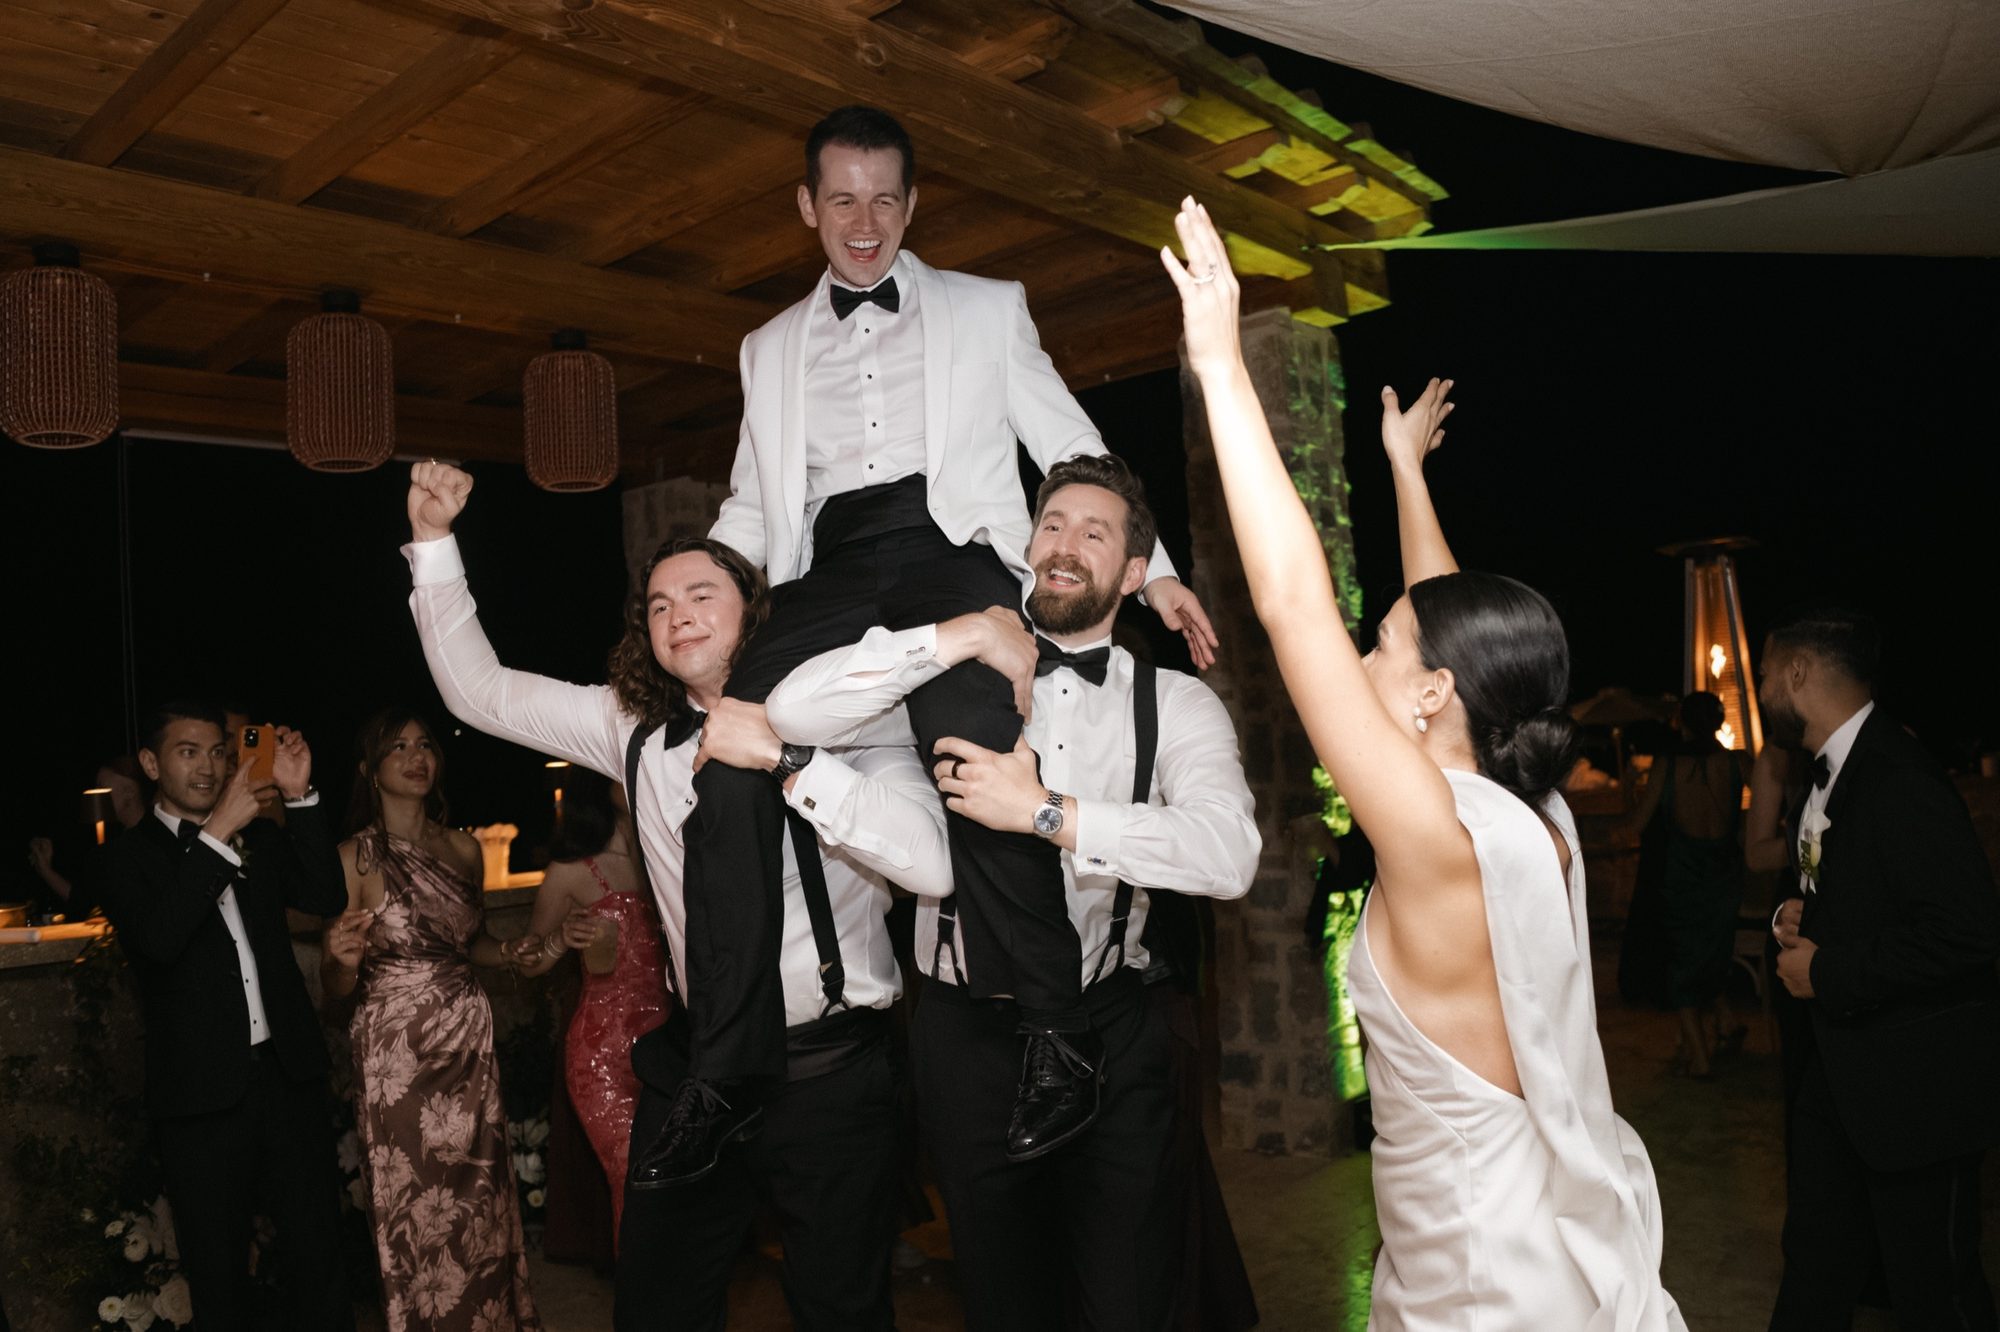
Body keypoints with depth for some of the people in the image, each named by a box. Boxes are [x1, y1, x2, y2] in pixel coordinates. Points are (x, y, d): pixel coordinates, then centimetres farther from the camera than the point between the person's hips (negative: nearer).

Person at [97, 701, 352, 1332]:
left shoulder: (261, 837, 9)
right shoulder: (127, 857, -1)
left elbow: (325, 897, -5)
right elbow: (158, 938, -19)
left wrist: (299, 798, -13)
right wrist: (217, 834, -23)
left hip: (288, 1071, 3)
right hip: (203, 1087, -2)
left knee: (316, 1245, 10)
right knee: (218, 1267, 12)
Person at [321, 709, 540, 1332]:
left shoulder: (464, 848, 5)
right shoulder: (355, 856, -6)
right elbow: (335, 986, -5)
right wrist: (345, 960, -26)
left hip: (468, 1039, 4)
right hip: (395, 1048, -4)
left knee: (480, 1195, 12)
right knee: (414, 1203, 6)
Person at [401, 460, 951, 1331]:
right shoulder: (634, 728, 4)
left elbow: (933, 863, -25)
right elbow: (477, 689, 10)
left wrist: (783, 760, -28)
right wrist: (432, 538, 3)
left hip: (829, 1071, -4)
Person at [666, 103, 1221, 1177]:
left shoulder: (986, 311, 20)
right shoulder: (770, 349, 26)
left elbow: (1070, 449, 15)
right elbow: (748, 507, 26)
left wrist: (1152, 569, 5)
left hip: (951, 545, -2)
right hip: (828, 571, 3)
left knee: (975, 750, -31)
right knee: (726, 765, -21)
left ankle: (1056, 1033, -18)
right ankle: (727, 1075, -12)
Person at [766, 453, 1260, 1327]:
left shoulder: (1174, 705, -1)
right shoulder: (954, 674, 2)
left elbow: (1229, 853, -19)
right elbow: (791, 712, -13)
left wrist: (1044, 811, -25)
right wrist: (960, 635, -16)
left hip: (1112, 1035, -1)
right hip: (968, 1033, 1)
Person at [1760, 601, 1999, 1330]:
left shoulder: (1898, 778, -23)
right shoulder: (1831, 771, 8)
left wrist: (1828, 972, -21)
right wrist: (1803, 916, 2)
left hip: (1913, 1079, -9)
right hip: (1840, 1065, 9)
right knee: (1814, 1267, 20)